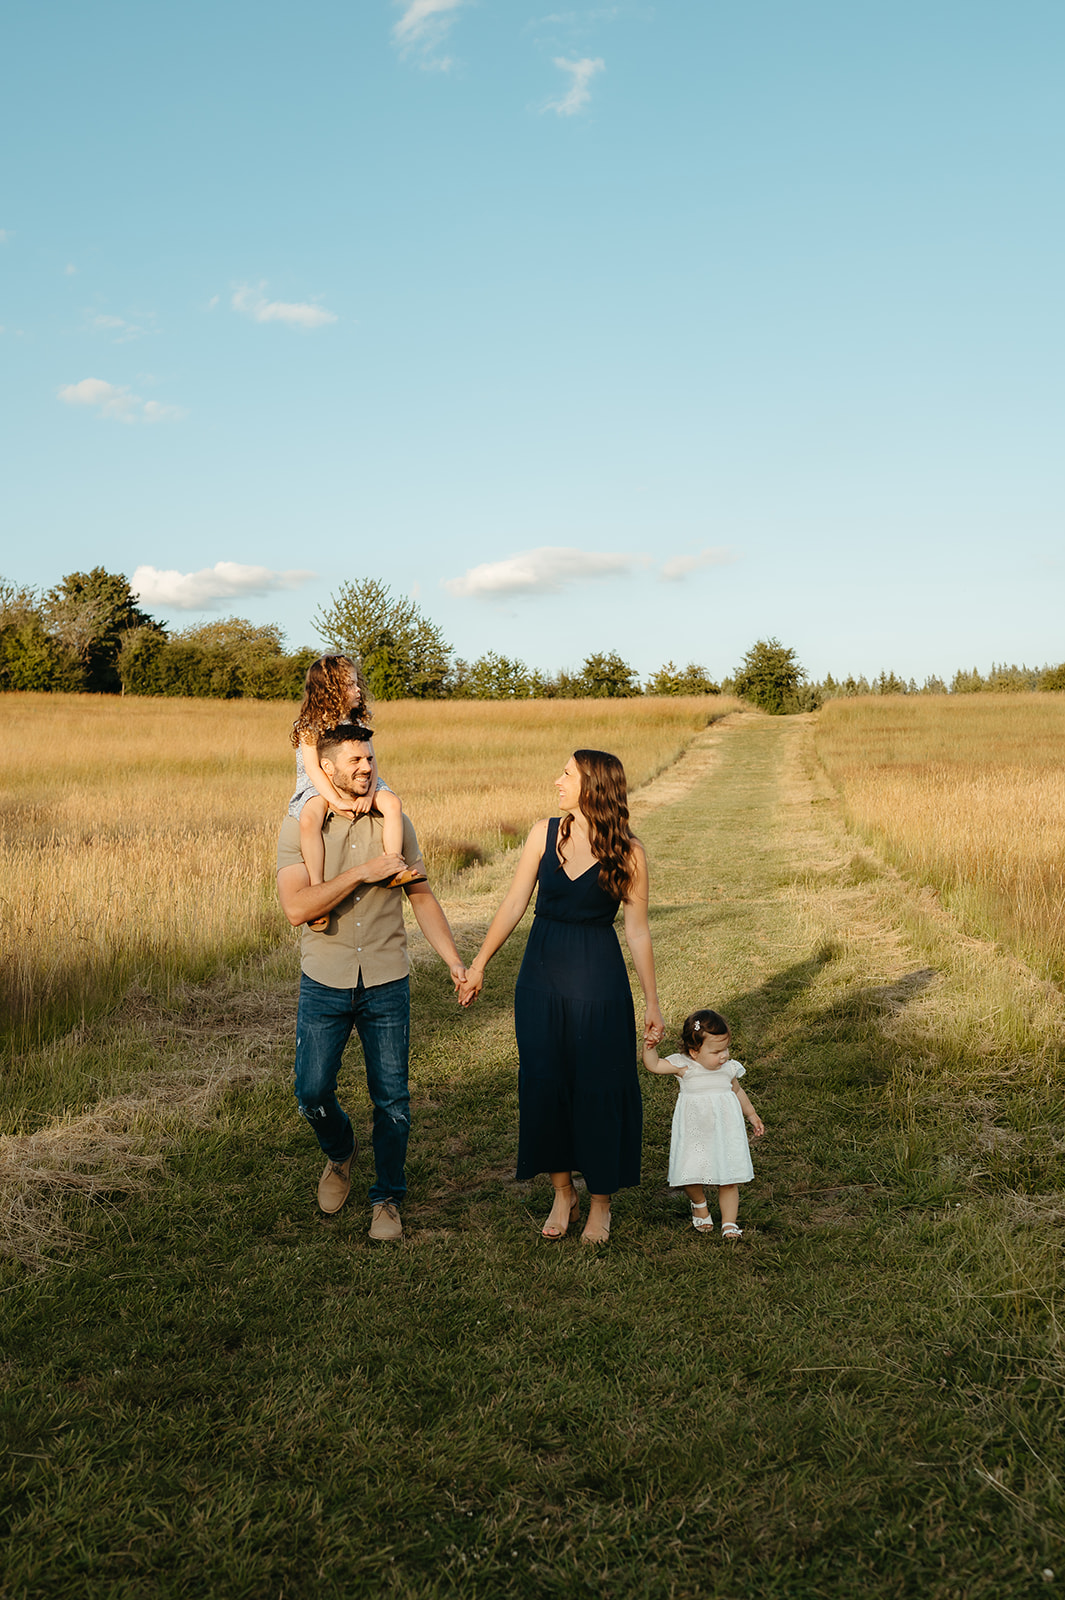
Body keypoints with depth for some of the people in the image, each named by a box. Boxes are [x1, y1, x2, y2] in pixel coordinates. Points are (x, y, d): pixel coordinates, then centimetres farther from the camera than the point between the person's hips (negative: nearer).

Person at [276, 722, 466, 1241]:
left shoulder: (395, 824, 1)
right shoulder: (299, 827, -6)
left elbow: (422, 897, 7)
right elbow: (297, 907, -19)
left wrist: (455, 963, 1)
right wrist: (364, 872, -21)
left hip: (387, 983, 1)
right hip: (325, 983, -1)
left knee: (392, 1100, 5)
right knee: (313, 1092, 2)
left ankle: (387, 1199, 24)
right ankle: (340, 1153, 36)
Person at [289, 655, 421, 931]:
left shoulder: (358, 722, 6)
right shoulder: (309, 726, -7)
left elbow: (369, 762, 0)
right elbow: (313, 768, -16)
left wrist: (369, 794, -20)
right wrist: (336, 800, -29)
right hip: (317, 788, -4)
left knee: (393, 803, -22)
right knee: (310, 819, -37)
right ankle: (317, 888, -34)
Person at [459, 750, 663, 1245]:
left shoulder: (627, 852, -7)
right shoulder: (545, 833, 0)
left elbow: (637, 931, -3)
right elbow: (513, 905, 4)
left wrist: (651, 1002, -2)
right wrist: (478, 964, 4)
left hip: (598, 978, -3)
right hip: (541, 973, 3)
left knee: (599, 1087, 2)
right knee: (544, 1082, 6)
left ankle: (600, 1202, 21)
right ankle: (562, 1193, 25)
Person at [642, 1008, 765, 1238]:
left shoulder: (728, 1068, 3)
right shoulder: (684, 1067, -8)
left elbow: (737, 1091, 21)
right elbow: (653, 1065, -14)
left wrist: (752, 1115, 24)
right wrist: (650, 1046, -30)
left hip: (724, 1131, 2)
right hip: (694, 1133, -2)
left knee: (728, 1180, 3)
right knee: (690, 1177, -5)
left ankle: (729, 1224, 16)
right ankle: (699, 1204, 28)